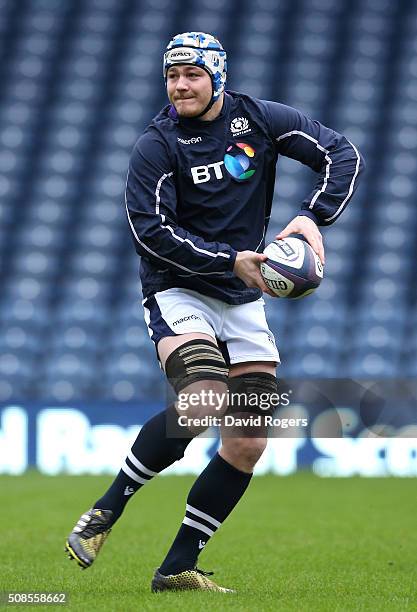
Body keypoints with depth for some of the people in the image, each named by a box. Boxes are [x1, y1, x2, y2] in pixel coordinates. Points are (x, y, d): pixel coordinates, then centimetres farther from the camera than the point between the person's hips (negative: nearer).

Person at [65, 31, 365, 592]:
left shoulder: (261, 120, -1)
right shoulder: (157, 145, -10)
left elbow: (344, 156, 0)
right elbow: (150, 230, -17)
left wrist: (312, 218, -16)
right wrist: (230, 260, -24)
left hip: (243, 300, 5)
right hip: (177, 291, -5)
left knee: (249, 442, -2)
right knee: (204, 399, -31)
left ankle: (178, 568, 5)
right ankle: (106, 512, -18)